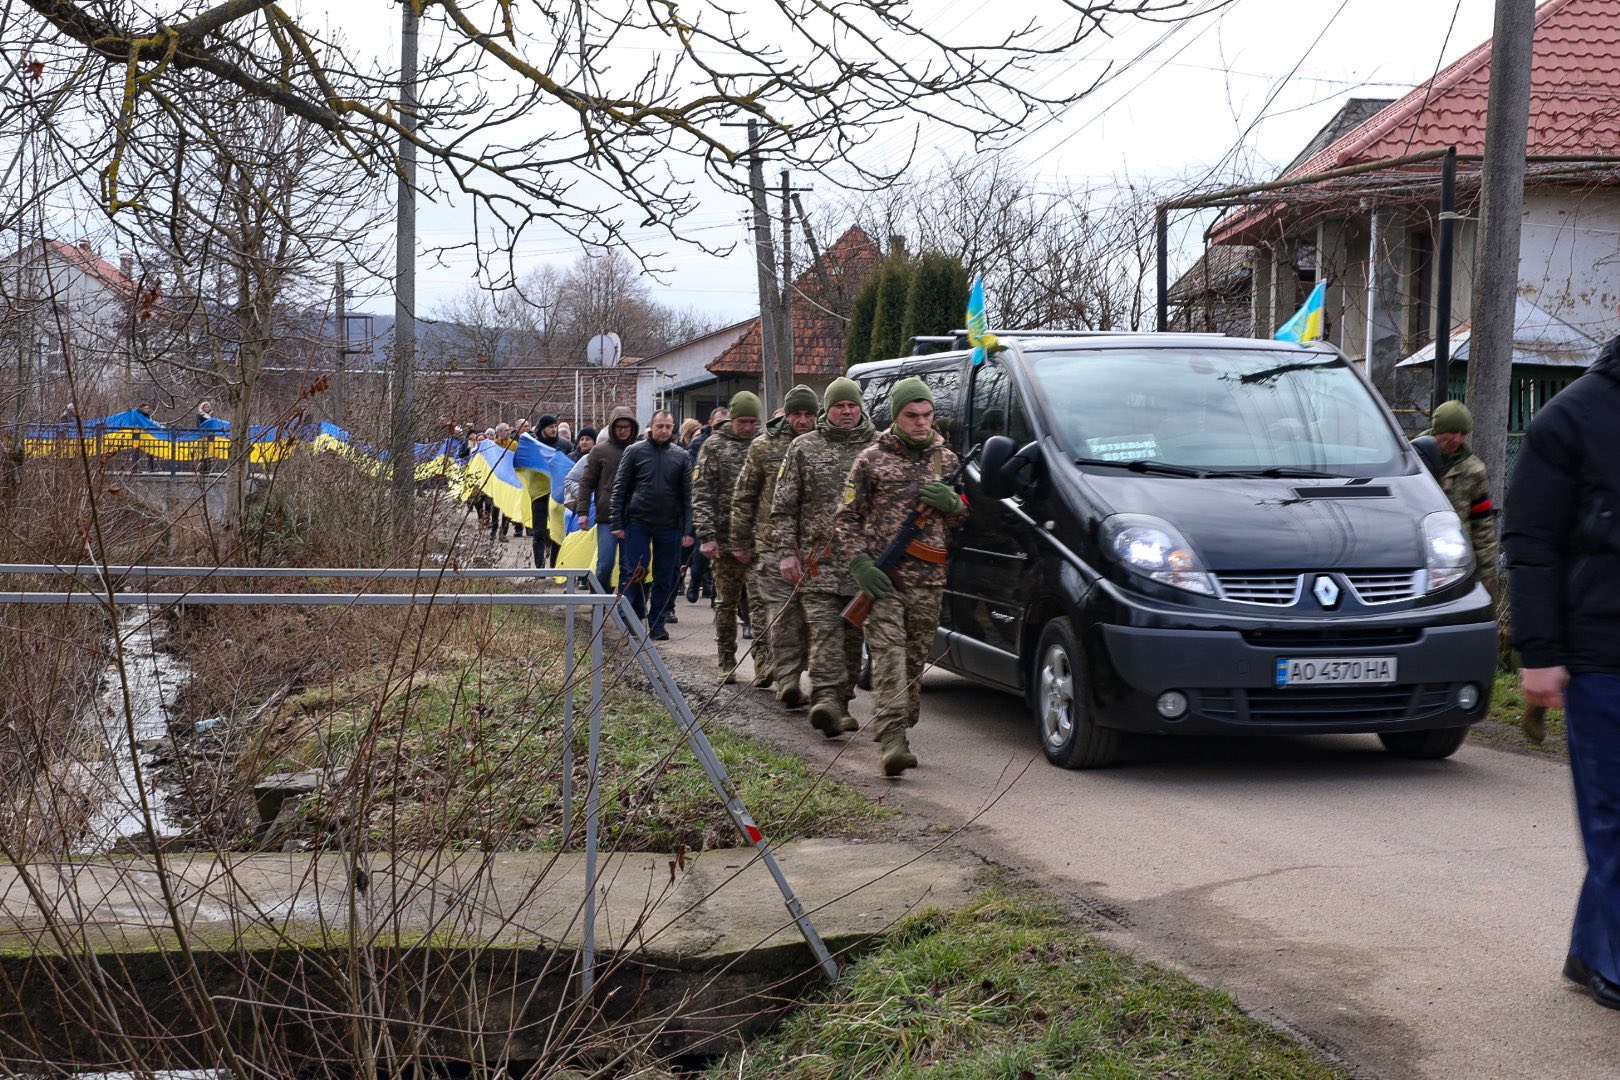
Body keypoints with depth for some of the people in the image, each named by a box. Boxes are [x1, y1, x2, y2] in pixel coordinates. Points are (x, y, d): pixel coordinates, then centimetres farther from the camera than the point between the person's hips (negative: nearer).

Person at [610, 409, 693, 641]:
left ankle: (657, 623, 15)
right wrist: (617, 523, -3)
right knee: (636, 571, -4)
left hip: (669, 526, 2)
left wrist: (687, 530, -1)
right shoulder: (634, 452, 2)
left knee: (664, 578, 6)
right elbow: (620, 489, 3)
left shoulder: (681, 457, 5)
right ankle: (635, 614, 12)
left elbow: (687, 496, 5)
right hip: (638, 522, -2)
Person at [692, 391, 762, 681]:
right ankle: (726, 664, 17)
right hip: (726, 539, -1)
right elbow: (701, 494, -1)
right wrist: (706, 535, -10)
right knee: (726, 603, 7)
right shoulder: (715, 447, 2)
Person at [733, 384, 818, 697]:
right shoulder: (763, 447, 5)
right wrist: (741, 542, 7)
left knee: (807, 612, 5)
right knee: (782, 612, -9)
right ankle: (787, 680, -11)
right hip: (773, 542, -2)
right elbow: (743, 497, 10)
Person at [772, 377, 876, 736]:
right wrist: (788, 551, -1)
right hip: (819, 561, -2)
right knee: (824, 630, -13)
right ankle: (826, 698, -22)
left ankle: (840, 704, 17)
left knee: (853, 635, 8)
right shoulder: (804, 448, 7)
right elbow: (783, 506, 7)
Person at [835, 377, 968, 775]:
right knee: (889, 653, -14)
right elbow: (846, 517, 4)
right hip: (881, 576, -4)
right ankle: (893, 741, -22)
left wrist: (951, 502, -4)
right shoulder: (871, 460, 3)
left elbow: (963, 517, 21)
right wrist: (860, 563, -9)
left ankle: (900, 732, 19)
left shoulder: (946, 460, 14)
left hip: (928, 579, 4)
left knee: (915, 658, 7)